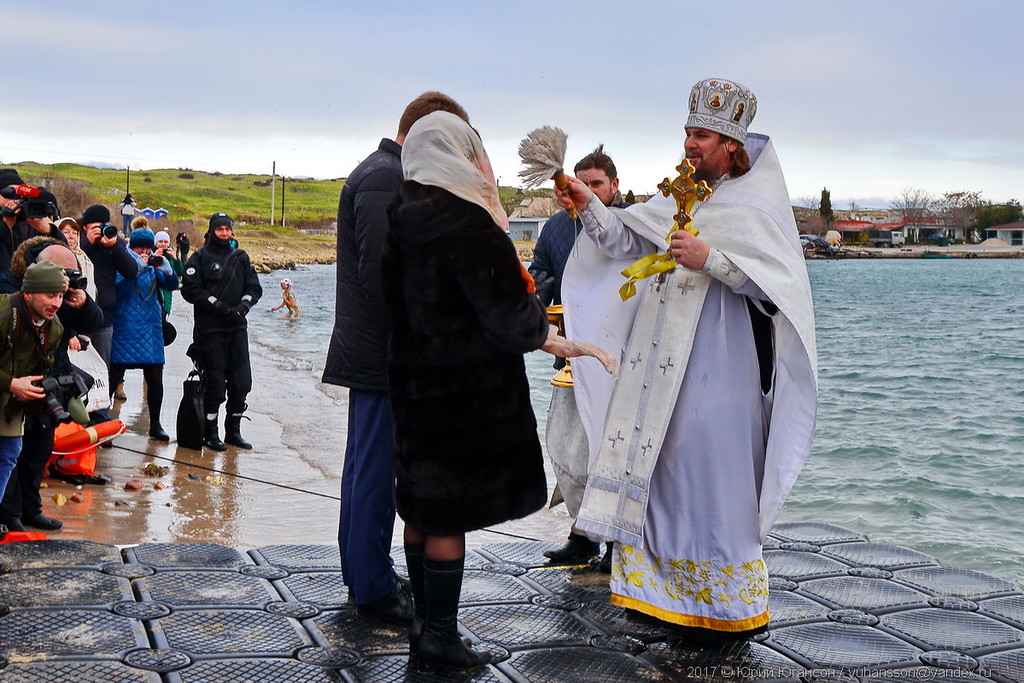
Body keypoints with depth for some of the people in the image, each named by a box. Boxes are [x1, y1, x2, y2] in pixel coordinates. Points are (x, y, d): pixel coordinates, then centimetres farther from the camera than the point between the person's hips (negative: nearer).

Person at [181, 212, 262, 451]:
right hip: (210, 330, -5)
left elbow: (254, 287, 13)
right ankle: (210, 433, 7)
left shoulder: (240, 257, 15)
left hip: (237, 328, 5)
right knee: (214, 384, -4)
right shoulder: (200, 258, 0)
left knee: (241, 382, 5)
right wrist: (220, 307, -16)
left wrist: (243, 306, -7)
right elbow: (191, 290, -9)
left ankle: (233, 431, 18)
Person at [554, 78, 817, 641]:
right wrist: (588, 206, -3)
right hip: (665, 365, 7)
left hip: (719, 370, -7)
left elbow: (778, 286, -16)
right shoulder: (678, 202, 15)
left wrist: (710, 260, -23)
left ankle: (732, 609, 10)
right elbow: (625, 241, 12)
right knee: (662, 470, 9)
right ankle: (666, 591, 21)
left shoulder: (757, 208, -6)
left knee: (712, 482, -3)